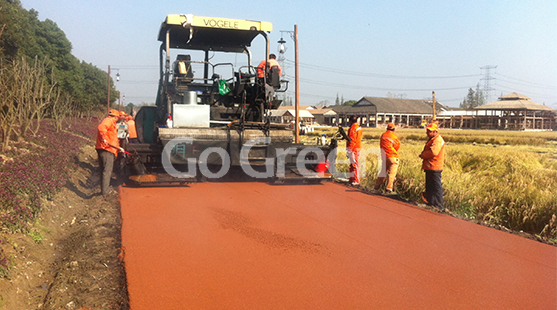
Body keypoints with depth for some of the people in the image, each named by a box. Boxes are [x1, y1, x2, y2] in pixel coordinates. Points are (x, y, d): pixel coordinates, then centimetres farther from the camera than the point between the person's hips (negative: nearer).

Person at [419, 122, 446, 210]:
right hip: (429, 167, 10)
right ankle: (430, 202, 31)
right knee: (429, 186, 19)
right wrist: (423, 155, 4)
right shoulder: (432, 139, 18)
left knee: (436, 187, -4)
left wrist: (423, 155, -12)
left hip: (434, 168, -10)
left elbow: (433, 152, -29)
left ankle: (439, 206, 3)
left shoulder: (438, 140, -16)